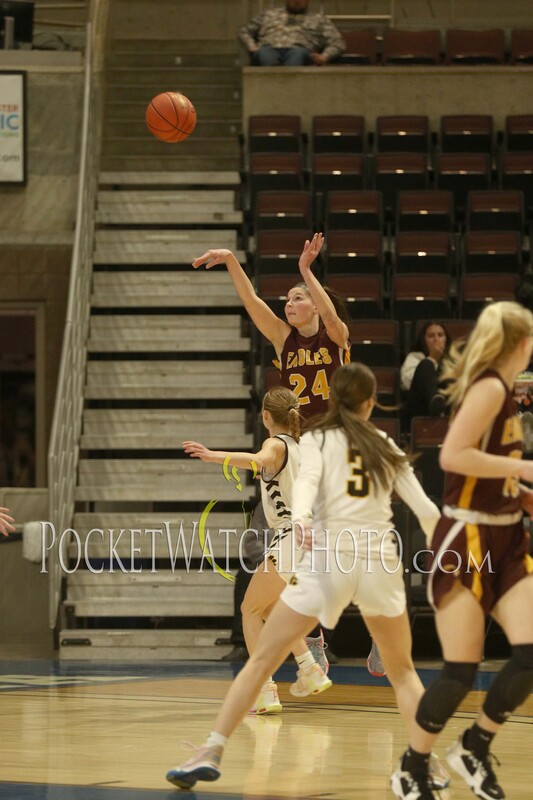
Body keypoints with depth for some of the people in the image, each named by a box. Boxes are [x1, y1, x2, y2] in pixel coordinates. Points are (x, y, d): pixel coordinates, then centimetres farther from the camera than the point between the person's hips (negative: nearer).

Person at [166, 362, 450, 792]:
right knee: (402, 671, 19)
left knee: (261, 660, 4)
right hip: (380, 561, 2)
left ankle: (211, 753, -5)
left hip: (330, 557, -2)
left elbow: (307, 481, -12)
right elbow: (427, 510, 14)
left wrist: (301, 520, -30)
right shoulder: (386, 446, 18)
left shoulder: (318, 438, 10)